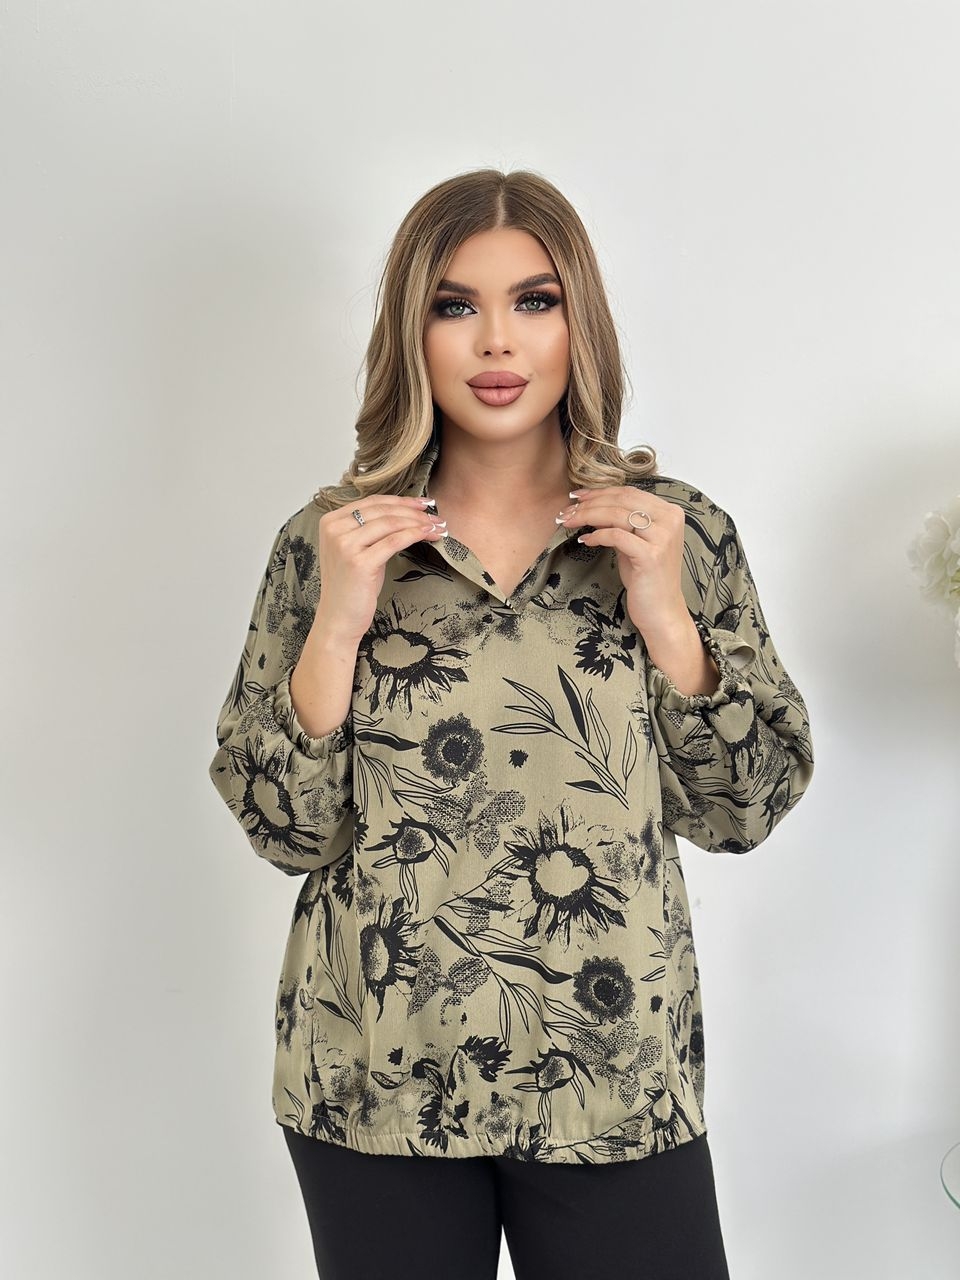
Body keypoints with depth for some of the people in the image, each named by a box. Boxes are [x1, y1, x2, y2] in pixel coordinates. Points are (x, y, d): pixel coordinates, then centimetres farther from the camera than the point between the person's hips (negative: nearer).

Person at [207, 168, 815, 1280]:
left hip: (619, 1076, 0)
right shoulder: (330, 540, -3)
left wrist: (665, 616, -14)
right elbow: (285, 831, -4)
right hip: (377, 1082, 0)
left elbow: (744, 812, -2)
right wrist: (336, 623, -16)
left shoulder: (679, 531, -3)